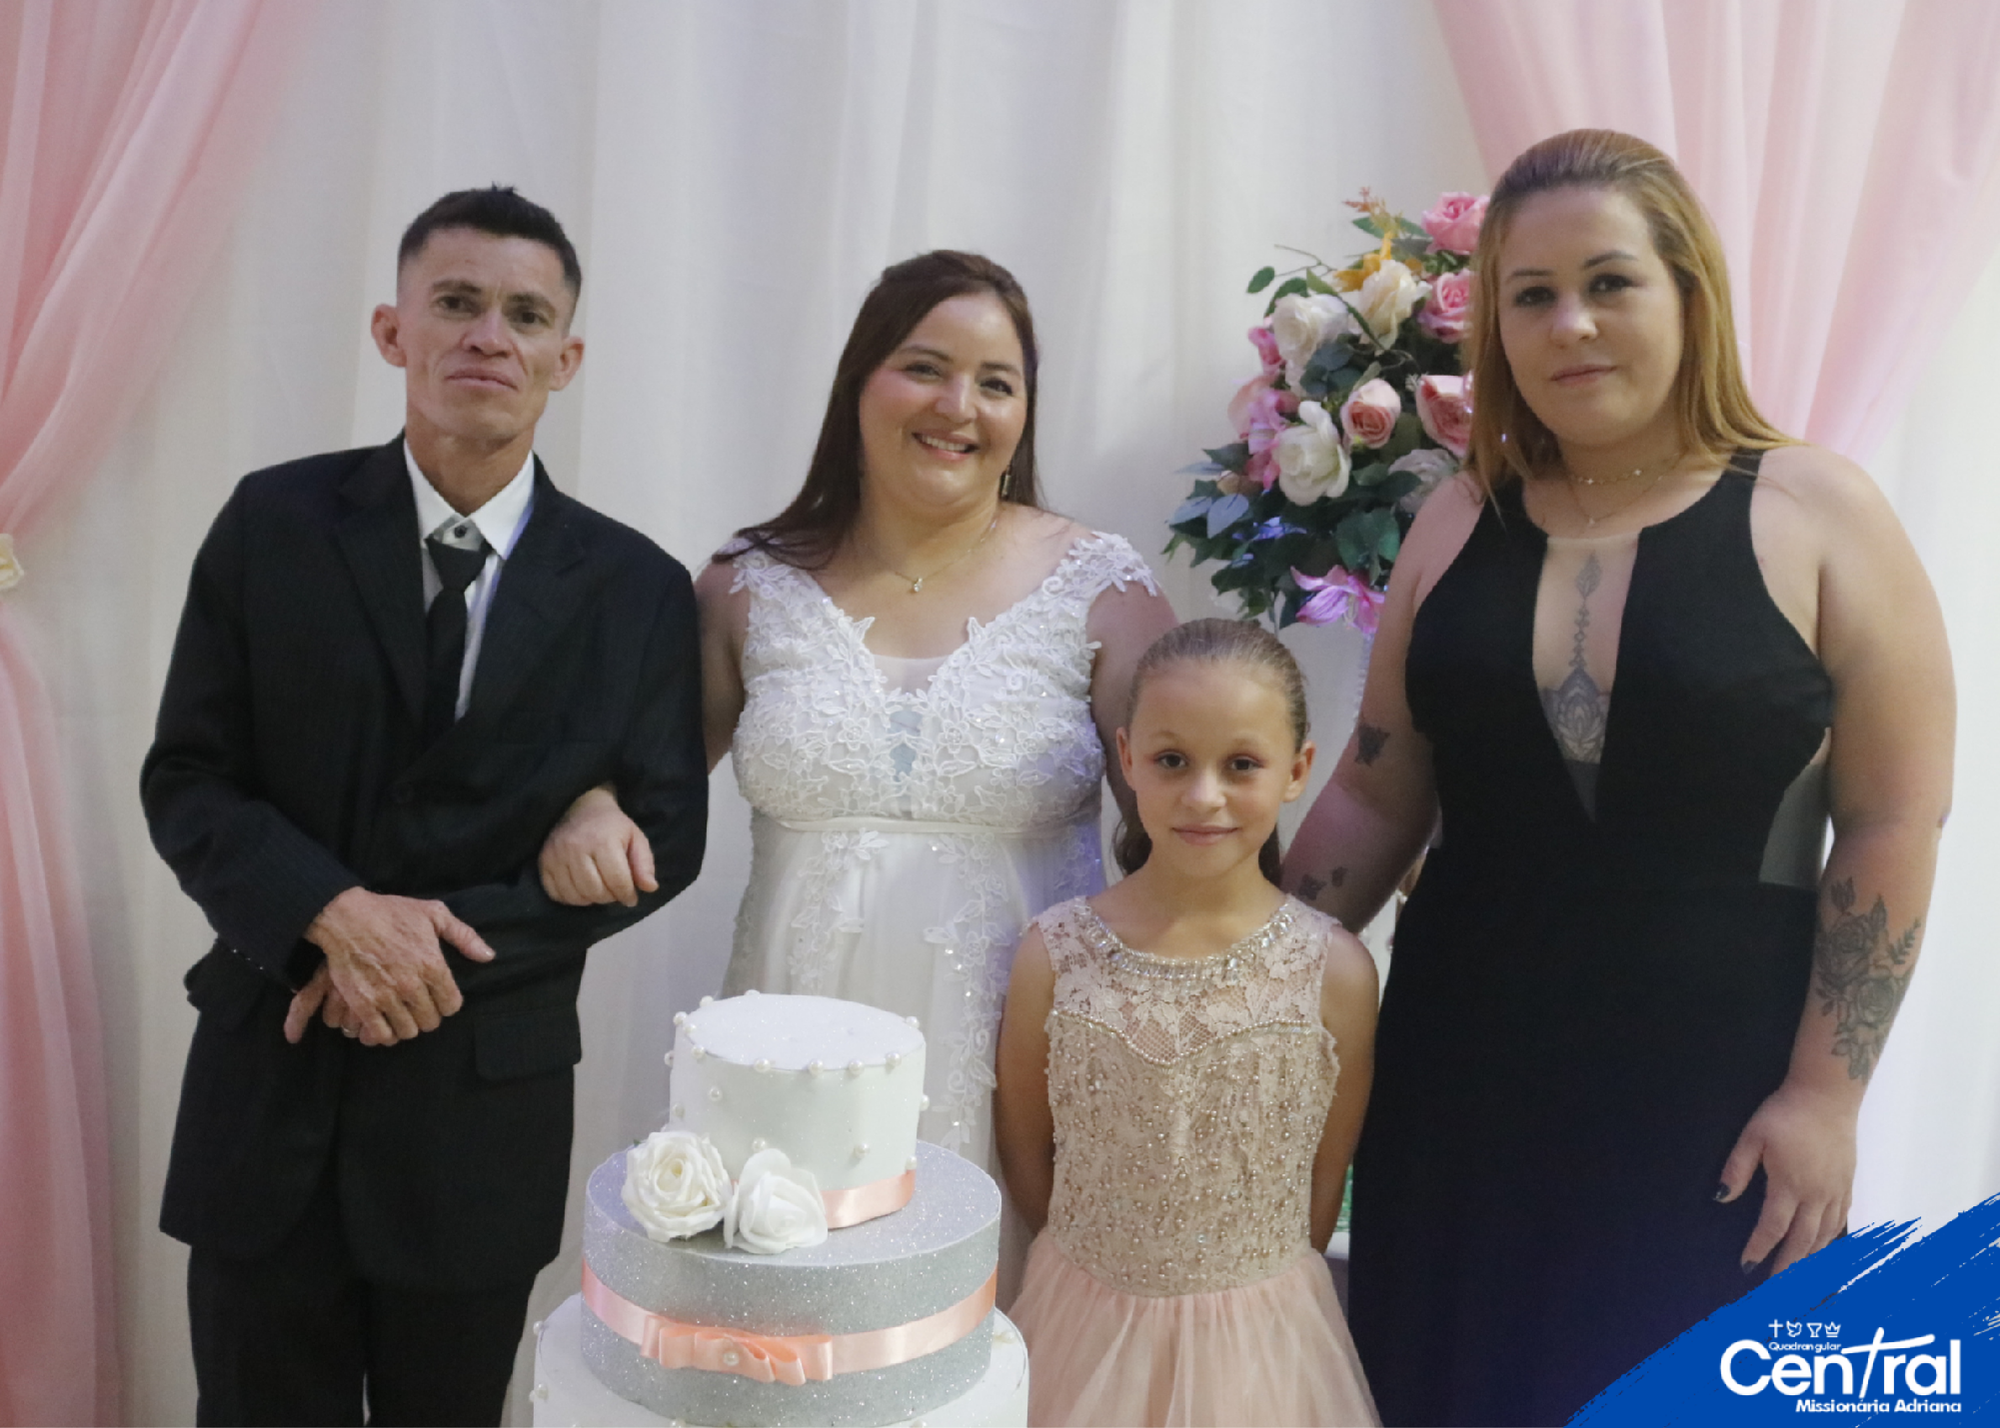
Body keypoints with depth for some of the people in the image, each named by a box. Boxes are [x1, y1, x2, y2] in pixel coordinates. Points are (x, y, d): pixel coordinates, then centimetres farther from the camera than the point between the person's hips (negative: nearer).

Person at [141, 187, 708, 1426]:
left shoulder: (639, 588, -3)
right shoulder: (275, 525, -2)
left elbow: (664, 837, -4)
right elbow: (186, 780, -2)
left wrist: (446, 948, -14)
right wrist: (335, 912, -20)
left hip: (485, 1102, 0)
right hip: (273, 1083, 0)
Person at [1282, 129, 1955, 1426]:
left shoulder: (1815, 517, -6)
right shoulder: (1461, 526, 4)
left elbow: (1891, 824, -6)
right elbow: (1374, 797, 7)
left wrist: (1825, 1095, -9)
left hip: (1711, 1096, -3)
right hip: (1461, 1080, 3)